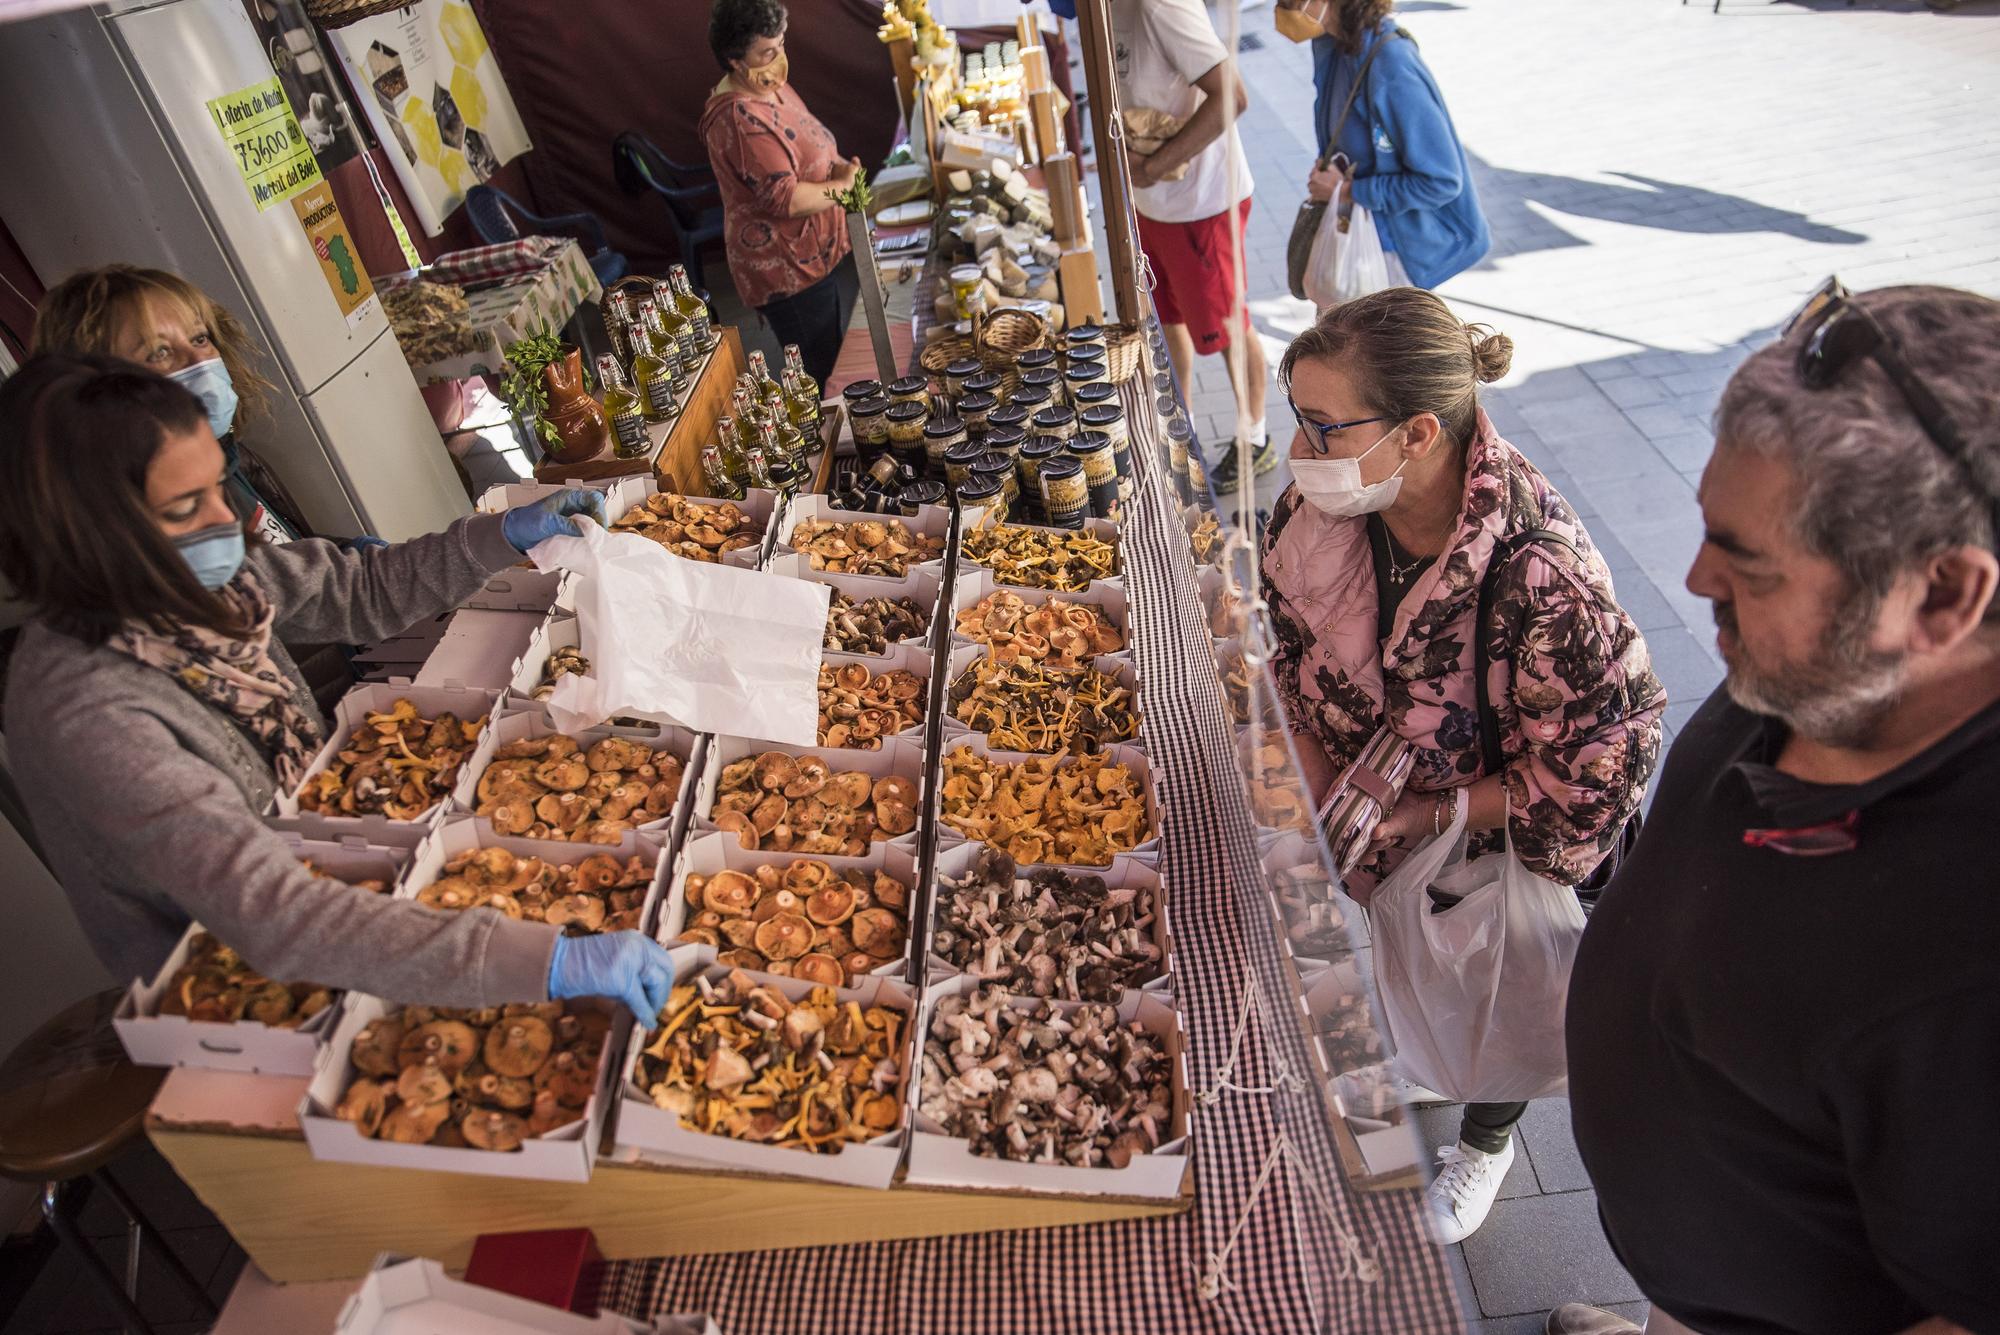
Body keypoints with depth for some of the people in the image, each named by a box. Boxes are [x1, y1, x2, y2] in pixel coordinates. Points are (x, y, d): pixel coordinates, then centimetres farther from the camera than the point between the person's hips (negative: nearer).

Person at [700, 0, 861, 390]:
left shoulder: (772, 88, 8)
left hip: (824, 251, 10)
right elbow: (784, 198, -29)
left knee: (846, 357, 20)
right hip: (789, 271, -10)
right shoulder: (740, 120, -24)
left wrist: (838, 165, 2)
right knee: (822, 376, -2)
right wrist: (842, 186, -16)